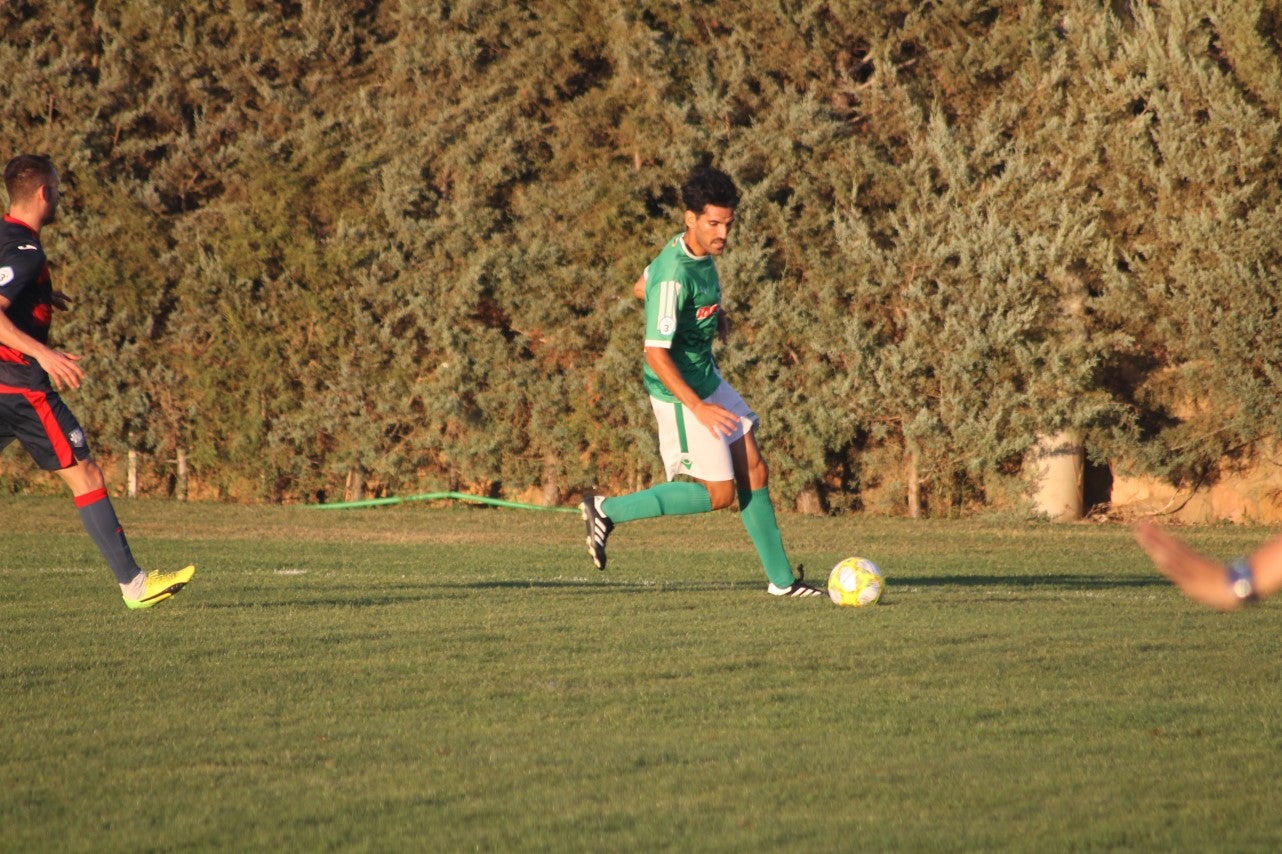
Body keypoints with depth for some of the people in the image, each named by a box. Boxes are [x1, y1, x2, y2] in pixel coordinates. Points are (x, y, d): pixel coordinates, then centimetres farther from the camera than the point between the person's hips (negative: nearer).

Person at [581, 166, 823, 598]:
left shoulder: (700, 252, 1)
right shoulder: (675, 277, -28)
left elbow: (641, 287, 19)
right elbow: (656, 353, -30)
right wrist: (698, 407, -33)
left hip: (708, 379, 9)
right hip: (681, 391, -9)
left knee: (754, 472, 9)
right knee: (720, 493, -3)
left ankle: (781, 579, 16)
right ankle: (609, 510, 6)